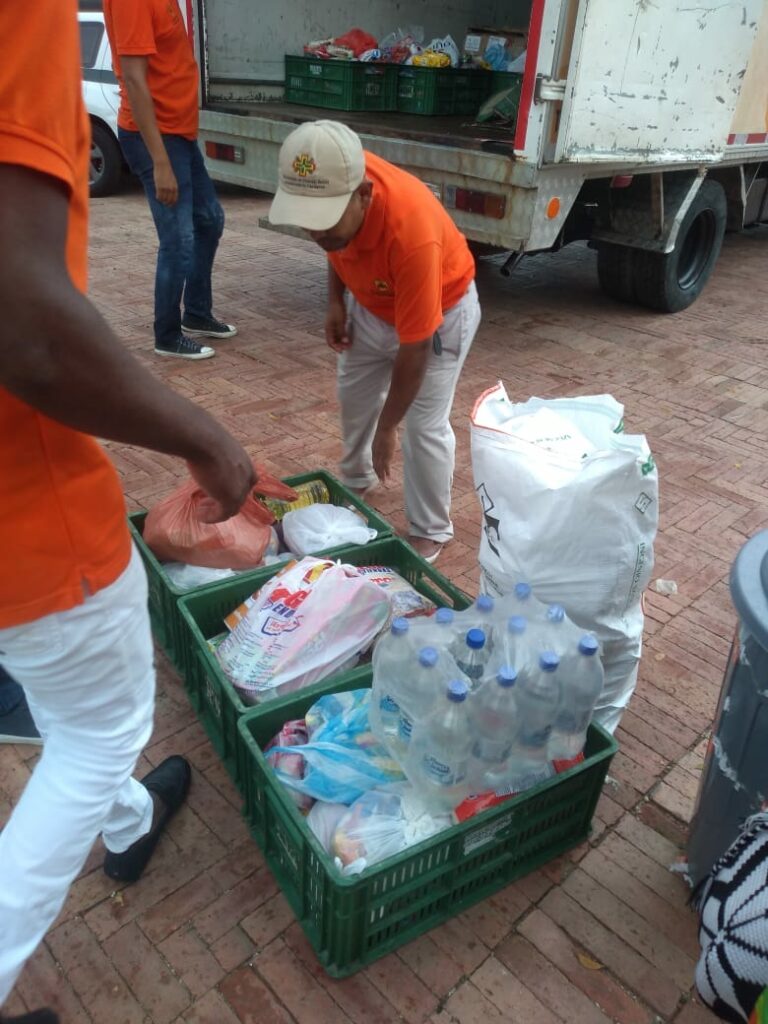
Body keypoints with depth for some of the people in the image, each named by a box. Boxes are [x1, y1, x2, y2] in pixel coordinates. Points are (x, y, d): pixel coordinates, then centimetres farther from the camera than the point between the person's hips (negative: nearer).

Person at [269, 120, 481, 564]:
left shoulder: (411, 232, -43)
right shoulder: (332, 184, -27)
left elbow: (414, 349, -33)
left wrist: (387, 427, -23)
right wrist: (336, 302, -6)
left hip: (441, 309, -6)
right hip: (370, 301, 7)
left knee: (425, 425, -7)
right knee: (354, 396, 17)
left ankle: (431, 531, 12)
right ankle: (356, 480, 42)